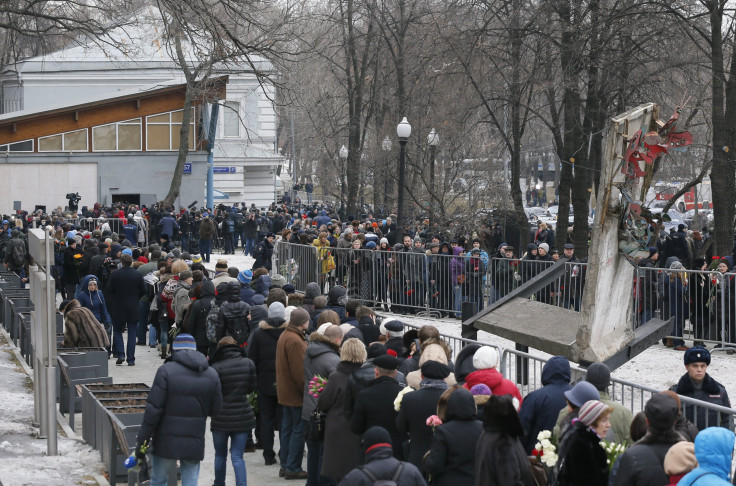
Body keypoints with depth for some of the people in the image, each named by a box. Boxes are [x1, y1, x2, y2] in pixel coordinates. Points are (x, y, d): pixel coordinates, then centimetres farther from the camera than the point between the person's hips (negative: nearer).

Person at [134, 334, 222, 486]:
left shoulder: (166, 370, -9)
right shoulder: (212, 375, 4)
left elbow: (153, 409, -12)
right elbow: (216, 410, 8)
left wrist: (142, 439, -7)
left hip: (167, 442, -3)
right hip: (195, 444, 3)